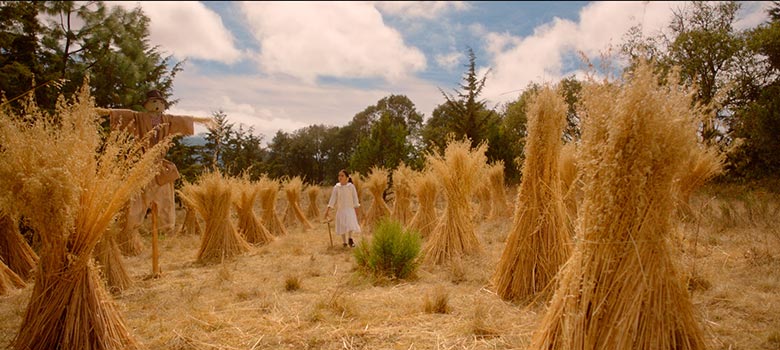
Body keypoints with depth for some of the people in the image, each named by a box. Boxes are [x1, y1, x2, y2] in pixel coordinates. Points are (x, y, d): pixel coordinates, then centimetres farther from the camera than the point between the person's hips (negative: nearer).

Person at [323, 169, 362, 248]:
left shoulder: (351, 186, -5)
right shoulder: (336, 187, -2)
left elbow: (355, 198, 0)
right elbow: (333, 198, -1)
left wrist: (356, 210, -1)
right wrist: (328, 209, -7)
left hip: (350, 209, -2)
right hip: (340, 209, 2)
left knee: (350, 224, -16)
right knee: (342, 226, 8)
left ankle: (350, 238, 3)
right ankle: (344, 242, 21)